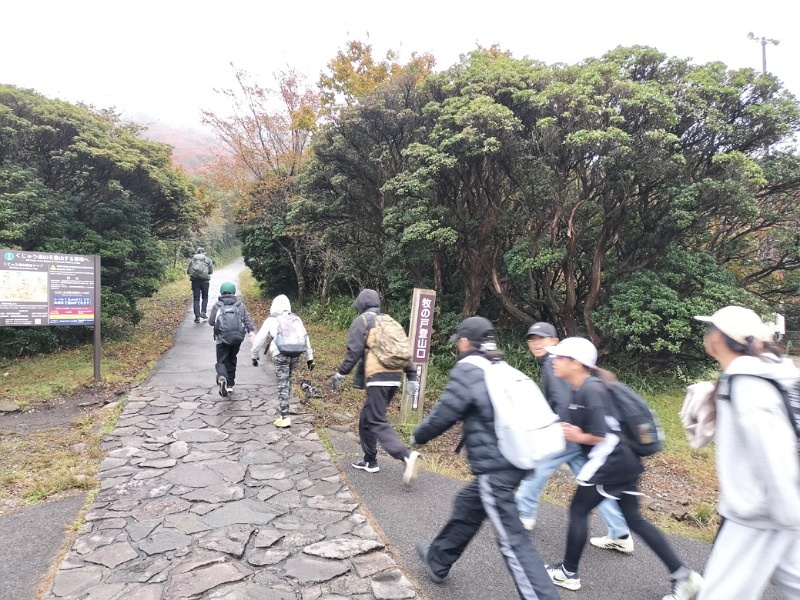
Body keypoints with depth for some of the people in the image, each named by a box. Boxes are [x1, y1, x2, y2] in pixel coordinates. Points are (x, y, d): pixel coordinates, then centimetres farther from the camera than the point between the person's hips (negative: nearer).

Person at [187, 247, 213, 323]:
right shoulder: (208, 260, 5)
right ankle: (203, 312, 3)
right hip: (205, 280, -1)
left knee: (196, 299, 5)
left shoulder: (192, 260, 9)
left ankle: (197, 316, 1)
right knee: (205, 297, 17)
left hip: (195, 280, 1)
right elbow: (211, 271, 2)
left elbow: (187, 271, 7)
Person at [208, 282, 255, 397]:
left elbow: (211, 322, 0)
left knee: (221, 361, 1)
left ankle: (222, 377, -31)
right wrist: (250, 331, -9)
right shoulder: (240, 305, 4)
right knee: (232, 360, 17)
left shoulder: (217, 306, -2)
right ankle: (230, 385, 23)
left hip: (222, 339, -2)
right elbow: (247, 318, -5)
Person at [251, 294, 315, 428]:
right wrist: (309, 357, 21)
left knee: (282, 385, -1)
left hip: (280, 355, -4)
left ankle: (284, 418, -2)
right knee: (287, 380, 22)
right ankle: (283, 406, 27)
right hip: (295, 354, 4)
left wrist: (254, 355, 23)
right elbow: (305, 337, 18)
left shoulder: (271, 320, 8)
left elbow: (259, 339, 10)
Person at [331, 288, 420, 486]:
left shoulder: (361, 321, 2)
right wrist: (412, 377, 19)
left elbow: (354, 351, -7)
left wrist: (340, 373, 2)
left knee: (377, 422, -8)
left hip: (377, 377, -8)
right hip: (395, 376, 8)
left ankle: (407, 455, -25)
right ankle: (369, 461, 25)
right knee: (367, 417, 20)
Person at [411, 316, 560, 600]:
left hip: (493, 469, -9)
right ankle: (438, 561, 45)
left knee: (513, 541, -2)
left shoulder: (467, 370, -11)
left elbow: (442, 416, -9)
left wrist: (418, 436, 8)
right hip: (514, 462, 9)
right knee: (467, 506, 26)